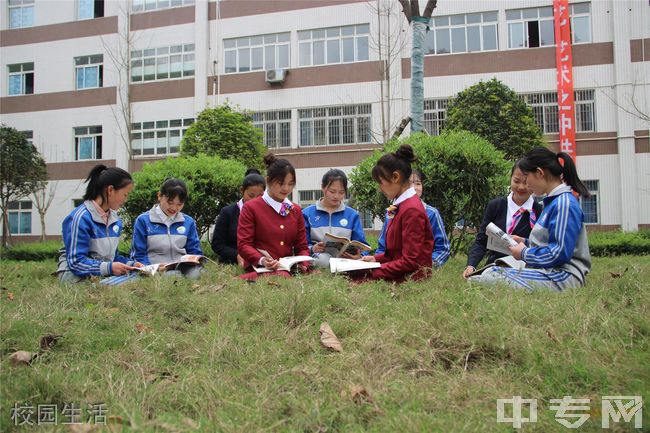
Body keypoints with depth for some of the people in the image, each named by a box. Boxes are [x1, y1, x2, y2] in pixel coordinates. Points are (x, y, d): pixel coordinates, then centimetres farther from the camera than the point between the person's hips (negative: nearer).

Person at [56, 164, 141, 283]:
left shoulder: (116, 220, 9)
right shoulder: (81, 218, -15)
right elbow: (76, 262, -18)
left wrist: (131, 264, -1)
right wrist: (108, 268, -28)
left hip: (104, 275, 7)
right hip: (77, 276, -7)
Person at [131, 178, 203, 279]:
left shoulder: (189, 222, 13)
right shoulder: (143, 221, 4)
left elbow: (195, 252, 17)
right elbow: (139, 255, 2)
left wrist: (195, 262, -6)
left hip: (183, 268, 3)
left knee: (195, 273, -31)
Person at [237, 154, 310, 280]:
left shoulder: (296, 210, 19)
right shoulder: (251, 208, 4)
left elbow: (301, 246, 17)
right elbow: (243, 244, -4)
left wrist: (303, 264, -7)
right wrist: (261, 260, -25)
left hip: (289, 268, 7)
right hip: (259, 268, -6)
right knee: (282, 276, -40)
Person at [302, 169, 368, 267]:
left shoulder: (352, 215, 16)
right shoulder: (308, 213, 11)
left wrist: (359, 255, -13)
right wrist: (312, 249, -17)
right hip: (318, 256, -1)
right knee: (323, 259, -38)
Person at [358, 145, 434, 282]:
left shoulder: (411, 210, -15)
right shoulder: (402, 205, 14)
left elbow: (410, 262, -17)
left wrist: (373, 272, -14)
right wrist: (376, 259, 8)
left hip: (410, 279, -8)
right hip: (399, 275, 8)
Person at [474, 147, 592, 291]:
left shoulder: (564, 203, -15)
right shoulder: (554, 201, 17)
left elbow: (560, 253, -21)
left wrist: (525, 253, -9)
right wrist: (526, 242, 12)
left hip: (562, 277, -10)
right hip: (551, 270, 10)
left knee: (490, 278, -21)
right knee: (490, 273, 4)